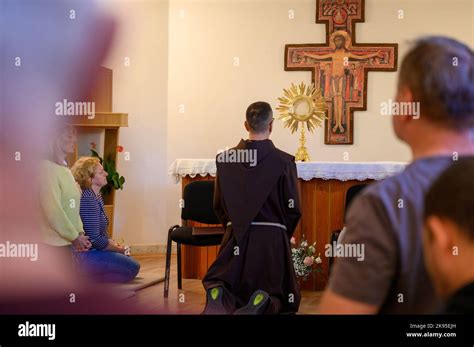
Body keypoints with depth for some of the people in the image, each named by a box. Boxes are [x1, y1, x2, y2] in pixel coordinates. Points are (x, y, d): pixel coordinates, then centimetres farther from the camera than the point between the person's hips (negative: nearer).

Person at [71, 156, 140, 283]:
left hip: (95, 250, 10)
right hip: (87, 255, -10)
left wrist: (115, 245, 0)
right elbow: (95, 239, -24)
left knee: (131, 262, 17)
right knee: (132, 267, -11)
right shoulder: (87, 199, -22)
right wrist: (118, 249, -9)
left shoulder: (97, 196, 10)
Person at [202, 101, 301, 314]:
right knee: (279, 295, 14)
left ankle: (218, 300, -16)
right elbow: (293, 210, -4)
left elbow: (218, 205, 8)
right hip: (273, 237, -2)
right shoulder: (284, 161, -9)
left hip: (236, 236, 2)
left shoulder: (225, 158, 0)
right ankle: (262, 305, -21)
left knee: (216, 283, 20)